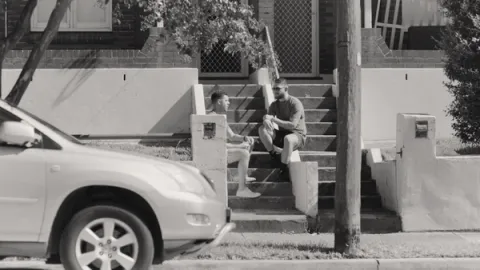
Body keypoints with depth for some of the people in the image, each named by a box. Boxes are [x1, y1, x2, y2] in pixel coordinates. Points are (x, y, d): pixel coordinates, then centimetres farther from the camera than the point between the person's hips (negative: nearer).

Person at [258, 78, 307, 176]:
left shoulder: (295, 103, -14)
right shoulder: (274, 104, 6)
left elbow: (292, 125, -25)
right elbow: (266, 119, -3)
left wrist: (273, 119, -25)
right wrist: (266, 121, -30)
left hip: (298, 135, -6)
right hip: (281, 134, 6)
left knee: (288, 139, -42)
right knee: (262, 130, -18)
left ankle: (283, 168, -30)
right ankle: (273, 156, -8)